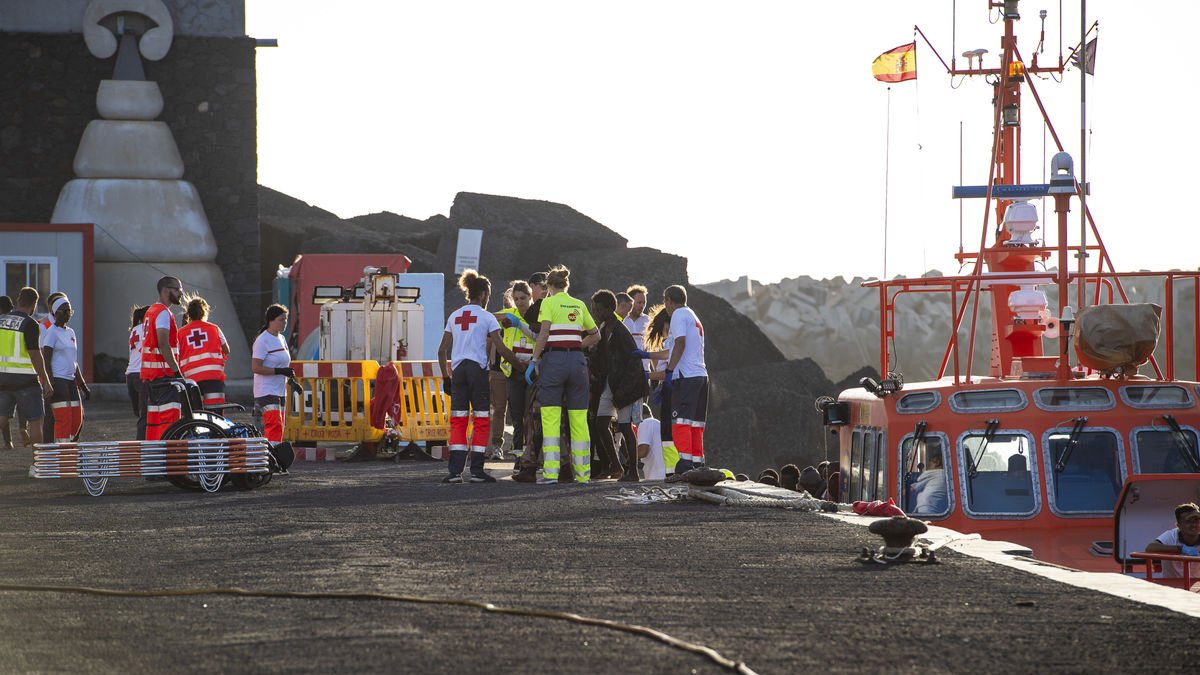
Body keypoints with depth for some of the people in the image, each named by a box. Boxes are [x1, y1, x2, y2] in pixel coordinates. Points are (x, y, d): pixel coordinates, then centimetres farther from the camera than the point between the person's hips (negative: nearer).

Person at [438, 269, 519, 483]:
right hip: (478, 369, -4)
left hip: (457, 370, 4)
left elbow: (442, 350, 12)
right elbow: (501, 349, -7)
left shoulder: (454, 316, 12)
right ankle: (476, 471, -3)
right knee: (481, 421, 2)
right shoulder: (487, 317, -2)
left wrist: (446, 376, 17)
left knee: (458, 421, 5)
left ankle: (455, 471, -2)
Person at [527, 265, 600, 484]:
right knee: (579, 419, 7)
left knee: (550, 418, -4)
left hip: (553, 359, -4)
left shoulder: (548, 303, 0)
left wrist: (534, 360, -10)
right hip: (577, 360, 4)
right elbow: (595, 335, 21)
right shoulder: (579, 305, 14)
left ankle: (551, 471, -11)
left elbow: (544, 333, -12)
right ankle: (583, 472, 9)